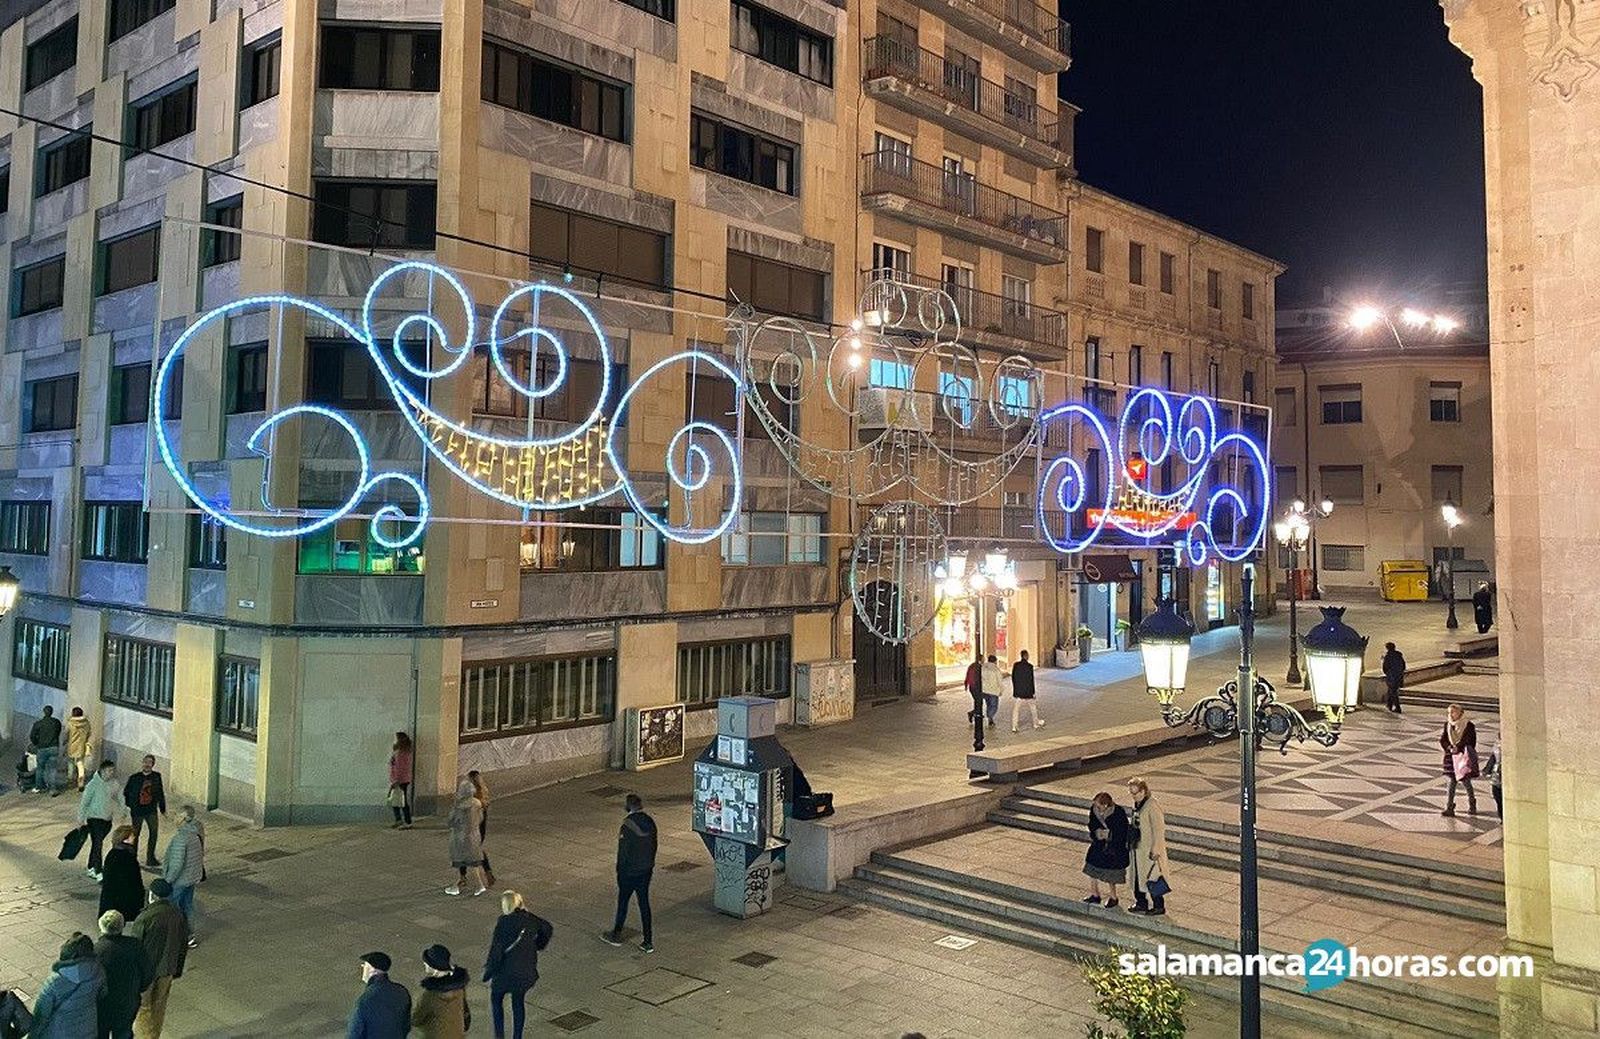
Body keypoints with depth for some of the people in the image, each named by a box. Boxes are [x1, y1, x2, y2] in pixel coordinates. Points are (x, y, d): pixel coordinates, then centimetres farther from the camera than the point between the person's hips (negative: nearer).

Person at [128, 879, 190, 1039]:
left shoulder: (146, 917, -23)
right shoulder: (178, 915, -5)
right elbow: (183, 945, 5)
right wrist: (177, 970, 17)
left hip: (146, 971, -5)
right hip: (167, 970, 5)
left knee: (143, 1008, 11)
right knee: (159, 1006, 20)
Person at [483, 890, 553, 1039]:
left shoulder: (504, 921, -19)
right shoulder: (530, 919, -2)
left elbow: (496, 948, -20)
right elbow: (548, 928, 14)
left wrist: (488, 973, -11)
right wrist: (538, 946, 26)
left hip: (506, 970, -5)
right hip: (526, 970, 5)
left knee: (496, 999, 18)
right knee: (519, 1002, 19)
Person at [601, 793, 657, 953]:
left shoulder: (628, 824, -20)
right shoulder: (650, 822, 0)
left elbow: (623, 850, -17)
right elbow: (654, 846, 9)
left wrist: (620, 869, -5)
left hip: (630, 872, -6)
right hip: (646, 870, 6)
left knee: (623, 902, 12)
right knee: (644, 903, 10)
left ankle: (616, 935, 29)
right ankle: (648, 942, 11)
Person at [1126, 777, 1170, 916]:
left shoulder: (1152, 806, -21)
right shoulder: (1137, 804, 5)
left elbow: (1158, 829, -20)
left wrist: (1155, 850, -19)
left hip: (1149, 850, -9)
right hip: (1137, 847, 9)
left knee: (1151, 878, 2)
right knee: (1137, 876, 16)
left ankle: (1159, 906, 16)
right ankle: (1141, 903, 29)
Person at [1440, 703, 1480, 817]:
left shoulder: (1468, 726, -7)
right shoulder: (1447, 725, 6)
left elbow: (1471, 742, -10)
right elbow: (1442, 740, 5)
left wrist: (1458, 748, -18)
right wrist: (1449, 748, -13)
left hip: (1464, 756, -4)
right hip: (1451, 756, 4)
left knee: (1465, 781, 1)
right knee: (1452, 781, 2)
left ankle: (1472, 805, 24)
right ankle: (1449, 808, 3)